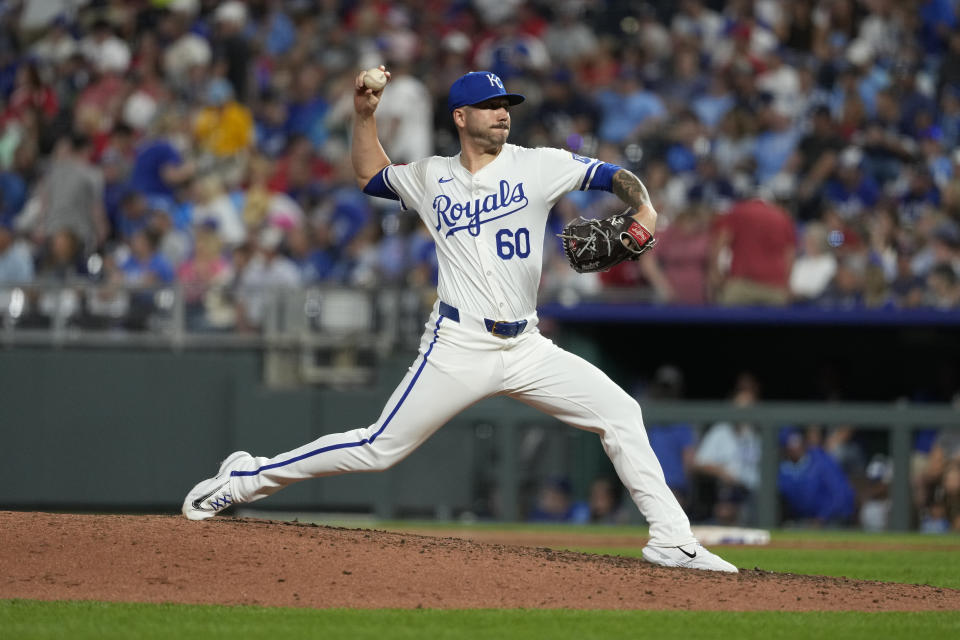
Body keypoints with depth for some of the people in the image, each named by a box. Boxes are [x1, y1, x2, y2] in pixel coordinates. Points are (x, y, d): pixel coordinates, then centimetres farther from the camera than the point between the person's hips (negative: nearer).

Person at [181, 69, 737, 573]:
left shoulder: (536, 166, 2)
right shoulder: (433, 178, 8)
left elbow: (614, 176, -2)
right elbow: (371, 174, 25)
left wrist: (644, 210, -21)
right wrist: (365, 115, 12)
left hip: (527, 347, 2)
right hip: (459, 347, -2)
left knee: (620, 413, -11)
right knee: (380, 448, -3)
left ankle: (671, 539, -6)